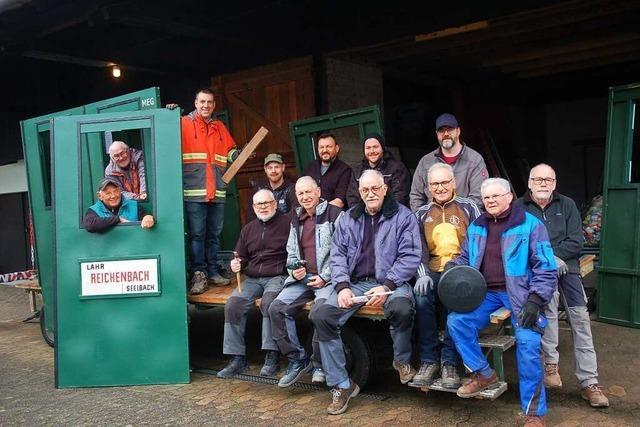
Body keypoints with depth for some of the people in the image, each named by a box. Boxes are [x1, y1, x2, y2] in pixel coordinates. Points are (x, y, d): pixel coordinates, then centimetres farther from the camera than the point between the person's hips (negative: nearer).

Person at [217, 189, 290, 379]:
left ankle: (272, 356, -23)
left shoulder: (287, 223, 3)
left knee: (268, 302, -33)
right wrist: (236, 264, 4)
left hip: (278, 277, -5)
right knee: (233, 305, -18)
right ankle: (237, 358, -12)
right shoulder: (248, 229, 21)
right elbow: (242, 257, 26)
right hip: (252, 279, 5)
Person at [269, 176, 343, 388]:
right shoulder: (296, 219, 19)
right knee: (276, 308, -14)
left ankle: (320, 364, -12)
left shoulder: (335, 214, -3)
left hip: (327, 278, -6)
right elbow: (291, 252, 26)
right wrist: (294, 269, 4)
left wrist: (325, 277, -14)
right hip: (303, 277, 7)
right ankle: (297, 360, -3)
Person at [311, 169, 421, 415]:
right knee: (320, 315, -19)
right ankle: (342, 385, -6)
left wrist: (386, 286, -18)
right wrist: (343, 286, -8)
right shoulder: (348, 219, 15)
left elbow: (410, 257, -6)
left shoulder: (403, 216, 3)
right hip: (355, 283, 4)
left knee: (401, 308, -37)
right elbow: (337, 255, 10)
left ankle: (402, 360, -2)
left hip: (391, 282, -3)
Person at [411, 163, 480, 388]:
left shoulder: (468, 208, 12)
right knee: (422, 297, -29)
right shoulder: (422, 214, 19)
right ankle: (429, 360, -16)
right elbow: (418, 249, 8)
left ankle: (450, 362, -20)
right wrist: (422, 274, -10)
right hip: (433, 273, 2)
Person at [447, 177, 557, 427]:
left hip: (520, 294, -4)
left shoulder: (530, 225, -2)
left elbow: (546, 269, -5)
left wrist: (535, 300, -16)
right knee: (456, 320, -19)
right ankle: (484, 374, 2)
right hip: (486, 293, 5)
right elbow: (464, 259, 23)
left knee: (527, 342, -25)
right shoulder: (476, 227, 13)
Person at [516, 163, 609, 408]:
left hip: (566, 266, 3)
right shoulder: (519, 208, 6)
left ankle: (589, 382, -3)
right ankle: (550, 363, -22)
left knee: (580, 317, -8)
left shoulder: (567, 205, 13)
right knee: (549, 296, -32)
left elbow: (576, 242, 4)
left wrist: (551, 255, -10)